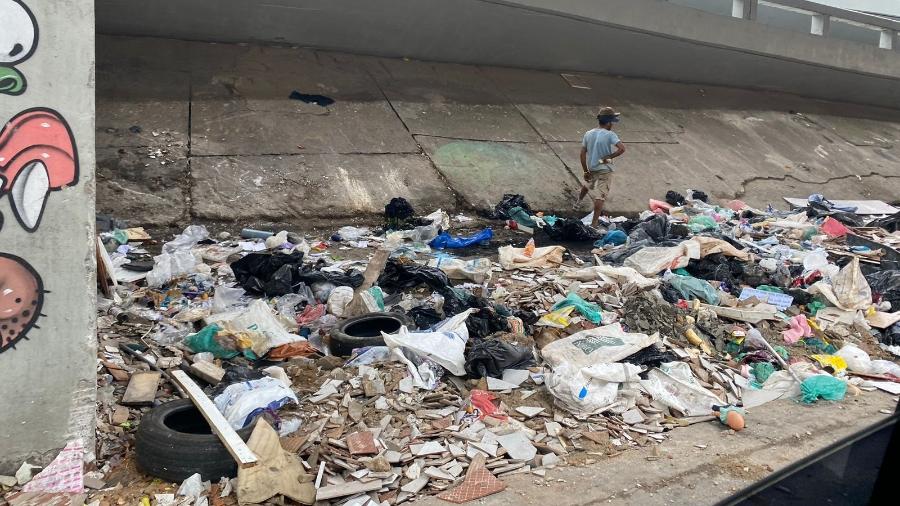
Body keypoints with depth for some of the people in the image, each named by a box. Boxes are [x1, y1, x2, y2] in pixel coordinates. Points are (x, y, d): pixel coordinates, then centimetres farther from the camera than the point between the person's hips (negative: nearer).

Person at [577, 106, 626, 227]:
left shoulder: (588, 134, -1)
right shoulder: (610, 135, -17)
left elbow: (582, 154, -1)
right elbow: (622, 148, -29)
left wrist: (585, 171, 4)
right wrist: (608, 157, -17)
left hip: (591, 168, 6)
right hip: (605, 170, -6)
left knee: (587, 184, 33)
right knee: (600, 196, -2)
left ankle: (579, 202, 57)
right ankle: (594, 222, -3)